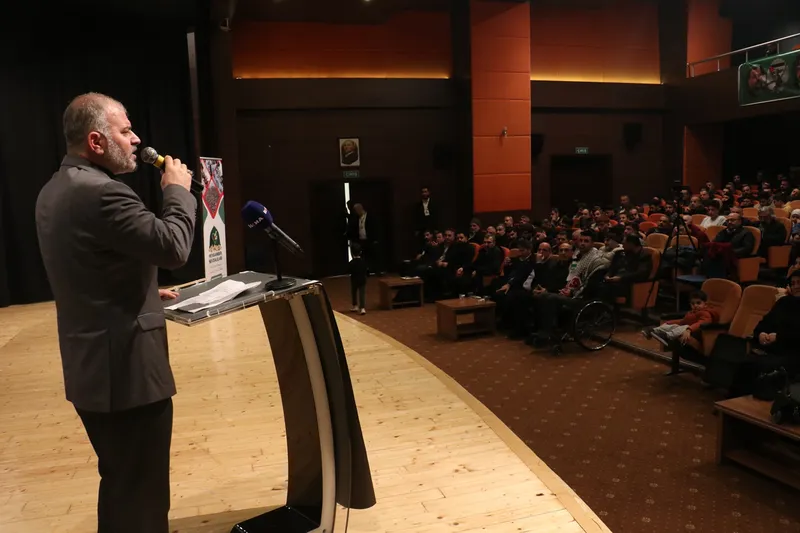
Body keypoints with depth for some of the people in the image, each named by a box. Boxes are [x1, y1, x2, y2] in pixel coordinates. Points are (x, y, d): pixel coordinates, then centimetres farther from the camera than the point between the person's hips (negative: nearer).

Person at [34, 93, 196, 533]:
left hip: (89, 366, 10)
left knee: (119, 483, 26)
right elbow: (173, 247, -22)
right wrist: (178, 191, -7)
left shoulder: (55, 190, 11)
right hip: (126, 369, -10)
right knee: (141, 494, 6)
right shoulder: (101, 192, -21)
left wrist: (145, 291, 16)